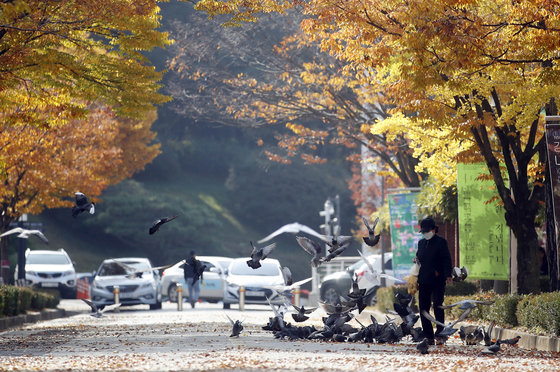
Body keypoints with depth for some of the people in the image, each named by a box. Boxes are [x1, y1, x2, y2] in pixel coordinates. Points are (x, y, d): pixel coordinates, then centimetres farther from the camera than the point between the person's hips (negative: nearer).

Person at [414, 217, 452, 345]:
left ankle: (440, 335, -2)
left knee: (438, 307, -8)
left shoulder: (441, 242, -2)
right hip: (424, 281, 6)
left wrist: (448, 275, -20)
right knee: (423, 308, 2)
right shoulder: (421, 243, 17)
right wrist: (416, 260, 6)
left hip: (438, 281, -6)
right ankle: (428, 336, 6)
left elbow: (446, 259, -8)